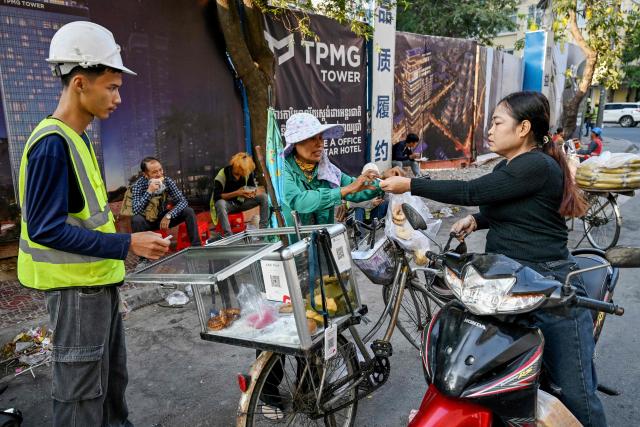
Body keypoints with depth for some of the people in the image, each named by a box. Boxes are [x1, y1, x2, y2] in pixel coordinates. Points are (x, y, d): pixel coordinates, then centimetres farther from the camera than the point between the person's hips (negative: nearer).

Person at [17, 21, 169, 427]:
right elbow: (46, 228, -23)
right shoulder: (52, 144, -20)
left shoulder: (79, 139, 9)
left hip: (99, 281, 9)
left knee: (112, 377, 23)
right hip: (76, 288, -9)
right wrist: (127, 244, -25)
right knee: (82, 393, 5)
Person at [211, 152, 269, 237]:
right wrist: (236, 193, -33)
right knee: (220, 204, -40)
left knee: (263, 197, -16)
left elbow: (253, 187, 5)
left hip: (241, 202, 4)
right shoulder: (222, 174, -22)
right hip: (227, 203, -4)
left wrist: (252, 192, -21)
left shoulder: (248, 173, -10)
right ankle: (228, 236, -42)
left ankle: (263, 229, -15)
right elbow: (216, 196, -24)